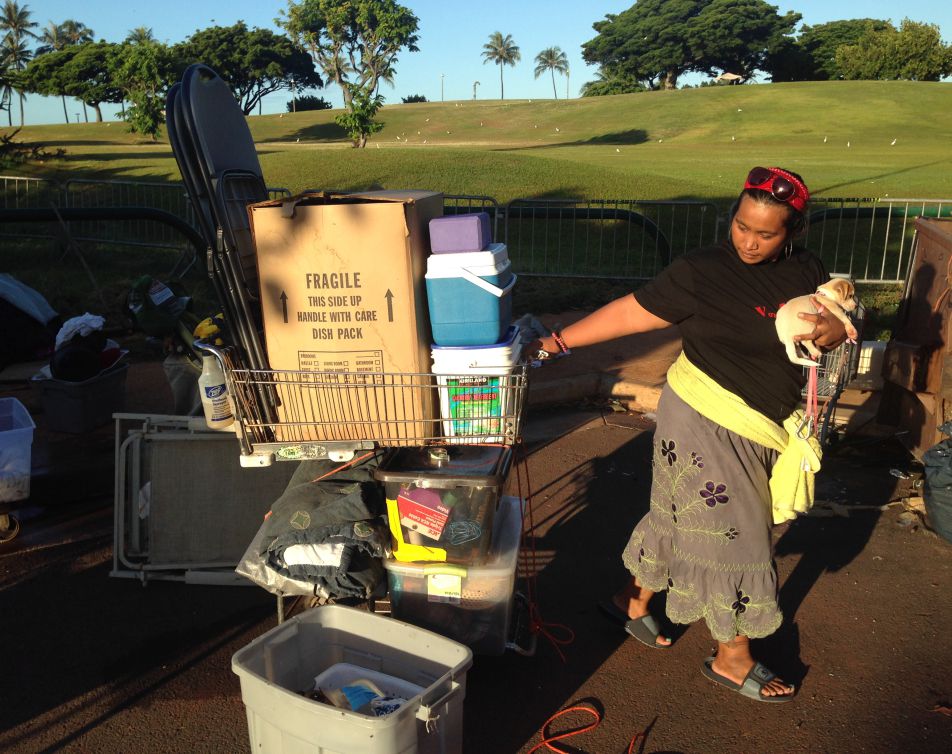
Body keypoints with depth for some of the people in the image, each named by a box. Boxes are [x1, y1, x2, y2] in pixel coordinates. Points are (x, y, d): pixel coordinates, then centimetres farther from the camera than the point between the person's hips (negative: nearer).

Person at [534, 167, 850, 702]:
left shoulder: (805, 271, 2)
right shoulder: (704, 271, -16)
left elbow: (839, 330, 10)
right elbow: (631, 312, -14)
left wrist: (832, 330, -15)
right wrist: (559, 342, -16)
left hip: (760, 429, 6)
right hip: (709, 422, -6)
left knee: (682, 519, 19)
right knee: (733, 534, 4)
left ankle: (633, 601, 40)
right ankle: (732, 659, 24)